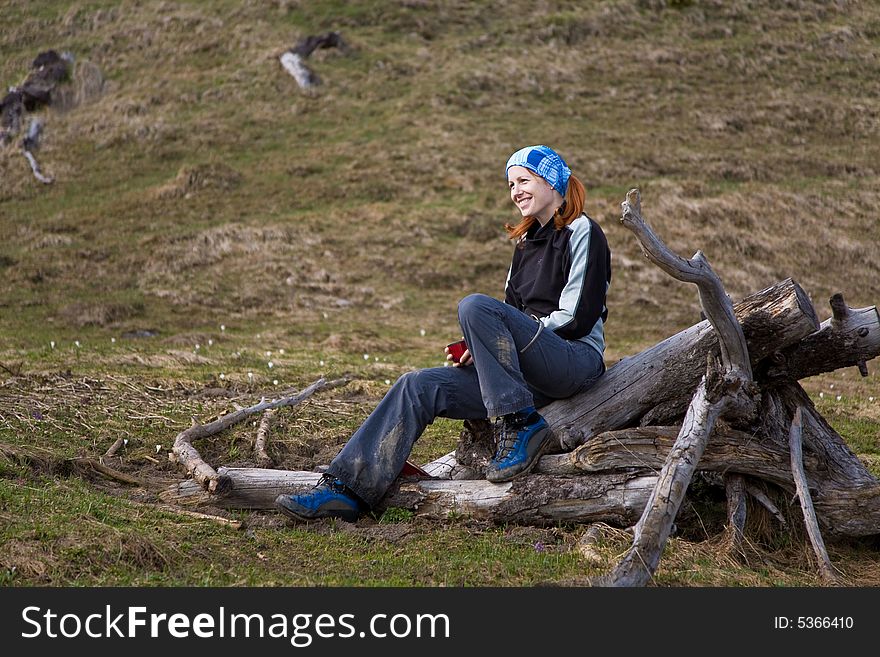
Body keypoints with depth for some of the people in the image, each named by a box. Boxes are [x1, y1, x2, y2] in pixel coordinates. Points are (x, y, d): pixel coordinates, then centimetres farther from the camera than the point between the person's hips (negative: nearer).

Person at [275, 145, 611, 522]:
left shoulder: (583, 233, -2)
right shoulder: (528, 242, 22)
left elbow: (577, 318, -11)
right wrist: (479, 348, 0)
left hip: (578, 360, -7)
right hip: (534, 373, 7)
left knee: (475, 306, -28)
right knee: (420, 386, -10)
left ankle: (520, 425, -24)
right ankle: (345, 490, -14)